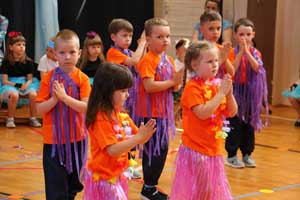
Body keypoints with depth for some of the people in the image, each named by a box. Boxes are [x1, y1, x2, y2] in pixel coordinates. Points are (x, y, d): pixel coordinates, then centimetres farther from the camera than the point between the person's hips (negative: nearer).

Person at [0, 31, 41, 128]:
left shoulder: (28, 62, 3)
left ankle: (33, 119, -11)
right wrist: (17, 85, -18)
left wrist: (26, 84, -18)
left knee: (33, 94, -29)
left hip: (25, 84, 3)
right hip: (10, 85, -2)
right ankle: (10, 119, -17)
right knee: (14, 95, -36)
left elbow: (30, 79, 4)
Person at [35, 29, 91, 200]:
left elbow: (86, 107, -16)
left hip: (77, 139, 1)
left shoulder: (82, 79, -6)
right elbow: (40, 109, -6)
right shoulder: (49, 78, -4)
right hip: (53, 140, -1)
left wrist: (64, 97, -26)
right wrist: (54, 99, -23)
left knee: (75, 184, 17)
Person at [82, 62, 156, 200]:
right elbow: (113, 150, -26)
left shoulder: (122, 115, 4)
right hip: (103, 178, -8)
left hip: (117, 176, 8)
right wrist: (139, 137, -28)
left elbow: (136, 139, 8)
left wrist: (145, 134, -14)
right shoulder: (101, 119, -21)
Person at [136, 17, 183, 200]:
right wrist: (172, 81, -18)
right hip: (151, 113, -8)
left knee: (162, 150, 13)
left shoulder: (169, 60, 11)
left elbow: (174, 87, 12)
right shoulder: (148, 60, -14)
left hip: (164, 111, 8)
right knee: (154, 151, -4)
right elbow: (149, 86, -24)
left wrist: (179, 79, -9)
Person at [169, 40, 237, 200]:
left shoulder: (218, 84, 6)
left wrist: (229, 93, -7)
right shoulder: (192, 87, -14)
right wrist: (221, 93, -20)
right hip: (195, 148, -7)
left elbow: (232, 113, 9)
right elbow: (203, 113, -26)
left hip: (214, 149, 7)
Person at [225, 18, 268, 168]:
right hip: (236, 91, -3)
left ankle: (247, 154, 20)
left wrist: (247, 51, -22)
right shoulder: (233, 52, -5)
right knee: (235, 124, -2)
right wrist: (241, 51, -21)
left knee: (249, 124, 9)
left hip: (251, 93, 3)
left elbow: (256, 68, -15)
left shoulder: (255, 53, 4)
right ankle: (231, 156, 7)